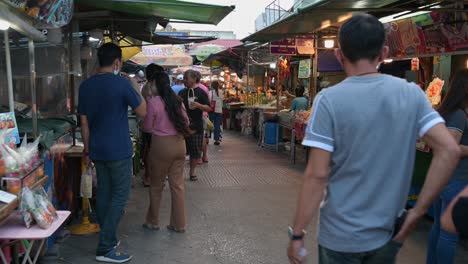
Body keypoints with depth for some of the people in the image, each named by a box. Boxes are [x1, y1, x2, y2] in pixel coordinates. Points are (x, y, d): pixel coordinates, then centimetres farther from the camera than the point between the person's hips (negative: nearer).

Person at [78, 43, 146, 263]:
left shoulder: (85, 86, 6)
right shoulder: (122, 83, -13)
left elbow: (84, 122, 9)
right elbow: (142, 112, -4)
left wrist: (87, 147, 17)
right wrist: (136, 88, 7)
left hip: (97, 150, 7)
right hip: (118, 150, -6)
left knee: (103, 193, 14)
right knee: (120, 196, 0)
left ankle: (108, 239, 24)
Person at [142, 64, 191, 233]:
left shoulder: (153, 102, -11)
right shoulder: (177, 100, 4)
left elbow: (147, 127, -5)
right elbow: (186, 122, 11)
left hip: (161, 145, -5)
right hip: (179, 143, 5)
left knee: (156, 185, 11)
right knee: (177, 185, 10)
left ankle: (153, 222, 23)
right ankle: (179, 224, 16)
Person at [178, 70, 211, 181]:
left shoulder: (201, 92, -3)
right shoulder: (182, 93, 10)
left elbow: (209, 108, -7)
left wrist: (198, 105, -23)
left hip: (196, 126, -3)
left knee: (195, 151, 4)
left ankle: (192, 172, 19)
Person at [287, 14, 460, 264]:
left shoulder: (329, 100, -15)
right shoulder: (412, 94, -4)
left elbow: (317, 175, -18)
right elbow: (449, 151, -9)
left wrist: (297, 235, -9)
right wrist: (417, 212, -3)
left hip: (341, 235, -3)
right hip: (389, 232, 4)